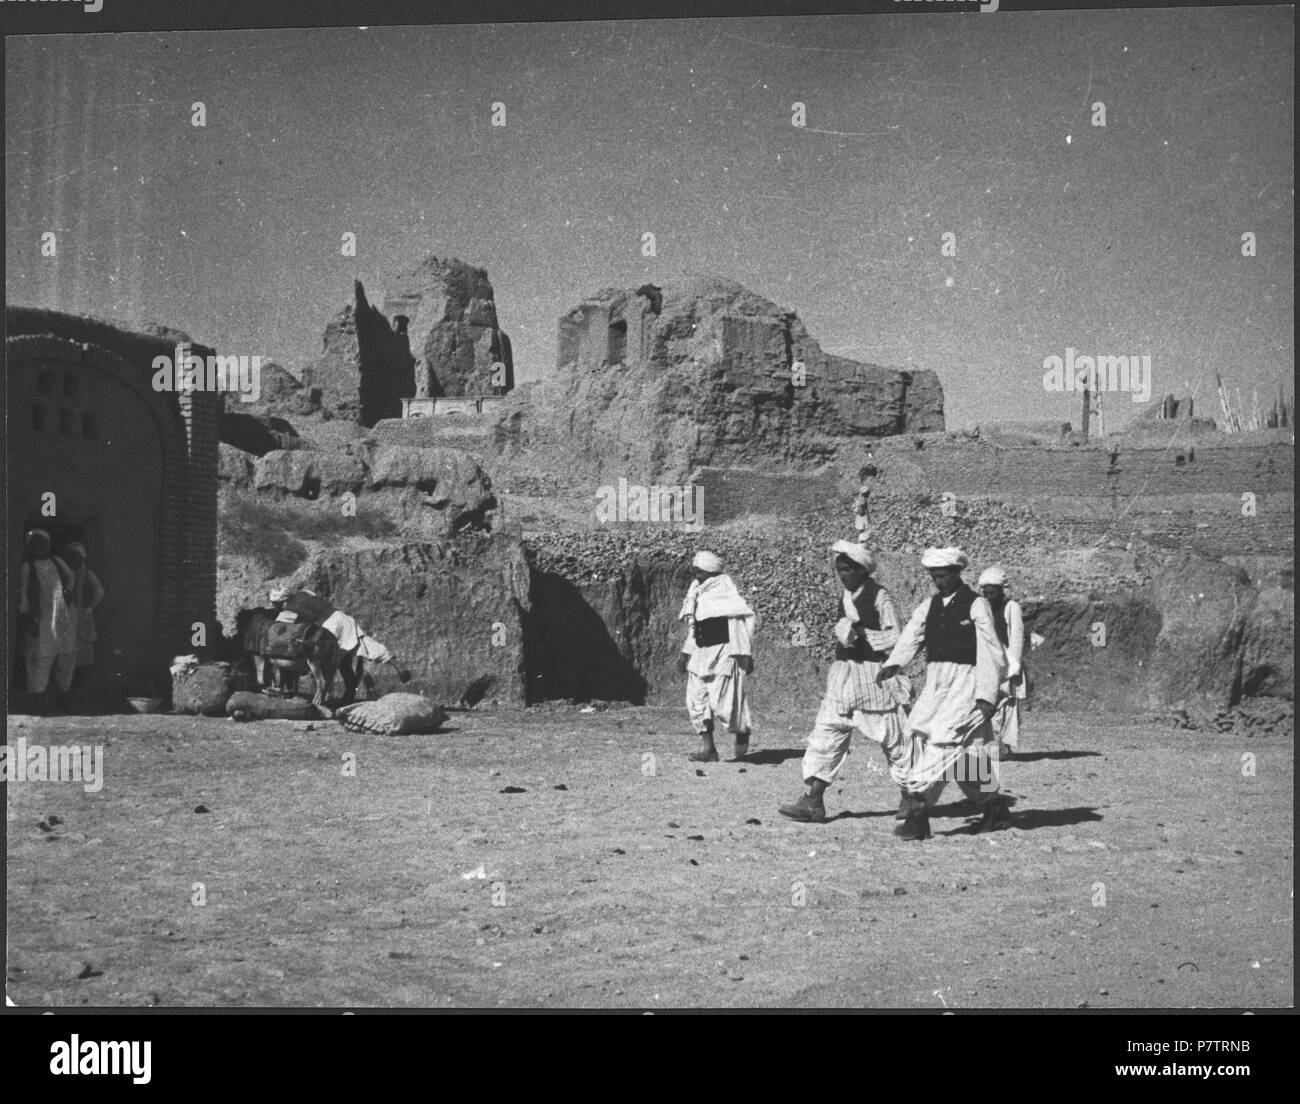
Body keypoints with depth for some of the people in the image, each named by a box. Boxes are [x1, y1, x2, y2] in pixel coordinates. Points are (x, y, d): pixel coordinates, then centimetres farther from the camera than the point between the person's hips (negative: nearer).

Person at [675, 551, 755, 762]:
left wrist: (745, 655, -12)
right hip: (701, 653, 8)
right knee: (696, 700, -1)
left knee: (722, 701, -9)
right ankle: (707, 748, 2)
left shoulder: (726, 592, -11)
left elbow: (742, 623, -10)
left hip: (724, 653, -8)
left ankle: (742, 731, 21)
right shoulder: (697, 592, 11)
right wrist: (685, 653, 20)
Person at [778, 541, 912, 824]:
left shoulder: (880, 597, -9)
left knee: (892, 737, 4)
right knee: (827, 732, -2)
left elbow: (894, 638, -12)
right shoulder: (844, 598, 11)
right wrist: (846, 634, 3)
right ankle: (813, 801, -3)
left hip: (875, 673, -6)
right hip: (844, 671, 7)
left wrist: (862, 635, -17)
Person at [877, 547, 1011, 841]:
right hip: (936, 684, 6)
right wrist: (893, 664, -19)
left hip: (966, 682, -6)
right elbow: (910, 637, 0)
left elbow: (990, 653, -7)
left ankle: (918, 803, -22)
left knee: (945, 739, -18)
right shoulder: (929, 606, 12)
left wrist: (987, 696, -12)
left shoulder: (976, 605, -4)